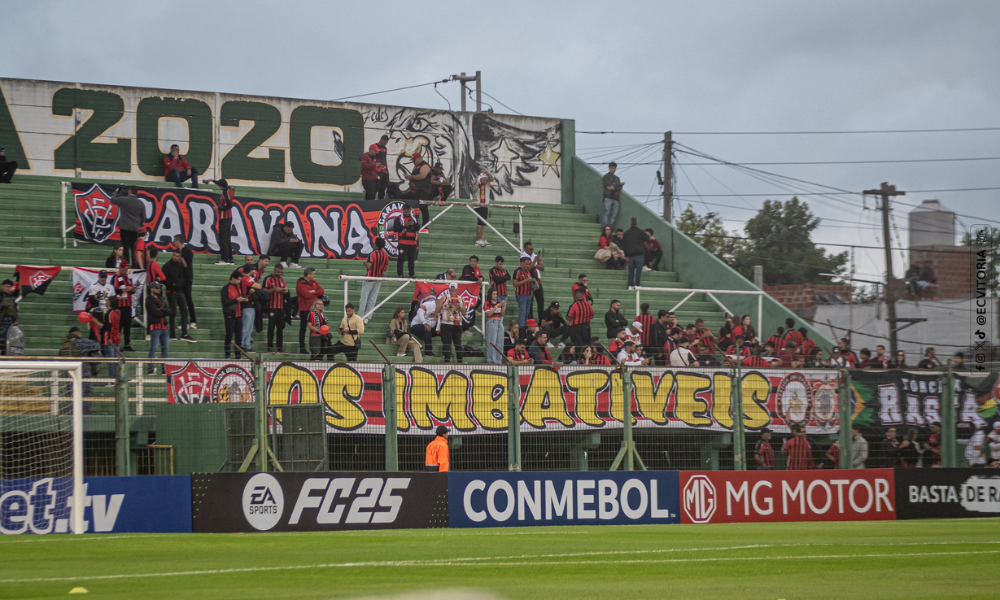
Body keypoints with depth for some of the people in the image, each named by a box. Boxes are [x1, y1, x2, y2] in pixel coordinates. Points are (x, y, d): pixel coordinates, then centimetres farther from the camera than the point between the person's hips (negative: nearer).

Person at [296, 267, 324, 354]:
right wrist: (316, 294, -4)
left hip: (314, 309, 6)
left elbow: (321, 291, 3)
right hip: (304, 309, -6)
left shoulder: (314, 282, 15)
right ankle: (302, 348, 4)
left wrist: (313, 291, -15)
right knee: (303, 328, -1)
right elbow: (306, 294, -20)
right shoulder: (300, 283, -8)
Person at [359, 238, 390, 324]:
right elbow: (386, 267, 7)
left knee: (364, 298, 3)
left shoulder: (373, 254, -19)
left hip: (370, 278, -6)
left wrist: (365, 262, -3)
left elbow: (368, 266, -23)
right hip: (379, 278, 6)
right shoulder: (386, 255, 0)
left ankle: (361, 316, 4)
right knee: (373, 299, 8)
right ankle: (367, 317, 8)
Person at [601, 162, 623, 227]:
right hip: (608, 197, -5)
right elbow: (609, 185, -8)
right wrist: (620, 184, 2)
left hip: (615, 198, 5)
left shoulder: (617, 178, 23)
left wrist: (614, 187, -8)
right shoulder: (606, 177, 5)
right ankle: (605, 227, -18)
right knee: (607, 213, -14)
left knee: (613, 215, -3)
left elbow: (620, 188, 14)